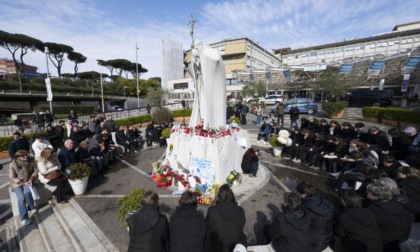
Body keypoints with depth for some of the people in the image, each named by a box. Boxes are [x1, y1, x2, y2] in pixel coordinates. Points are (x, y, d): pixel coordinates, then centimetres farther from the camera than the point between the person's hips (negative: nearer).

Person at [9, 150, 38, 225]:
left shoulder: (31, 160, -7)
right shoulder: (13, 164, -13)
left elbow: (36, 170, 2)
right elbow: (12, 178, -10)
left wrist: (31, 178, -13)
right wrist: (23, 183, -19)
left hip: (27, 181, 1)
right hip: (17, 183, -1)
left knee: (27, 192, -30)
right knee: (21, 197, -22)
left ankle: (31, 208, -4)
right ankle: (24, 218, -13)